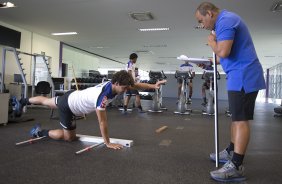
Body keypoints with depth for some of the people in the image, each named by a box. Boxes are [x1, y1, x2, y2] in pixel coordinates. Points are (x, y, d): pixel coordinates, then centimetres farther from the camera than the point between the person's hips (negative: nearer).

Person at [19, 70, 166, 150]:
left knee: (46, 101, 32)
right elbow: (102, 122, -32)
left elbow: (136, 85, -7)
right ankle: (39, 132, 17)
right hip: (68, 107, -8)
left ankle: (24, 101, 56)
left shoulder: (113, 84, -16)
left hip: (72, 97, 8)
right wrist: (108, 143, -24)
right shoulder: (102, 96, -39)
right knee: (69, 137, 5)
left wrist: (154, 86, -16)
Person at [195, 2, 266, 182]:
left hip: (243, 76, -11)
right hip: (242, 75, 11)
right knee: (237, 118, 15)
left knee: (241, 120, -10)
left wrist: (211, 42, -5)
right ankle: (231, 152, 28)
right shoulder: (227, 19, 20)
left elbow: (223, 52, -24)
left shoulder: (225, 20, -13)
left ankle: (236, 167, -5)